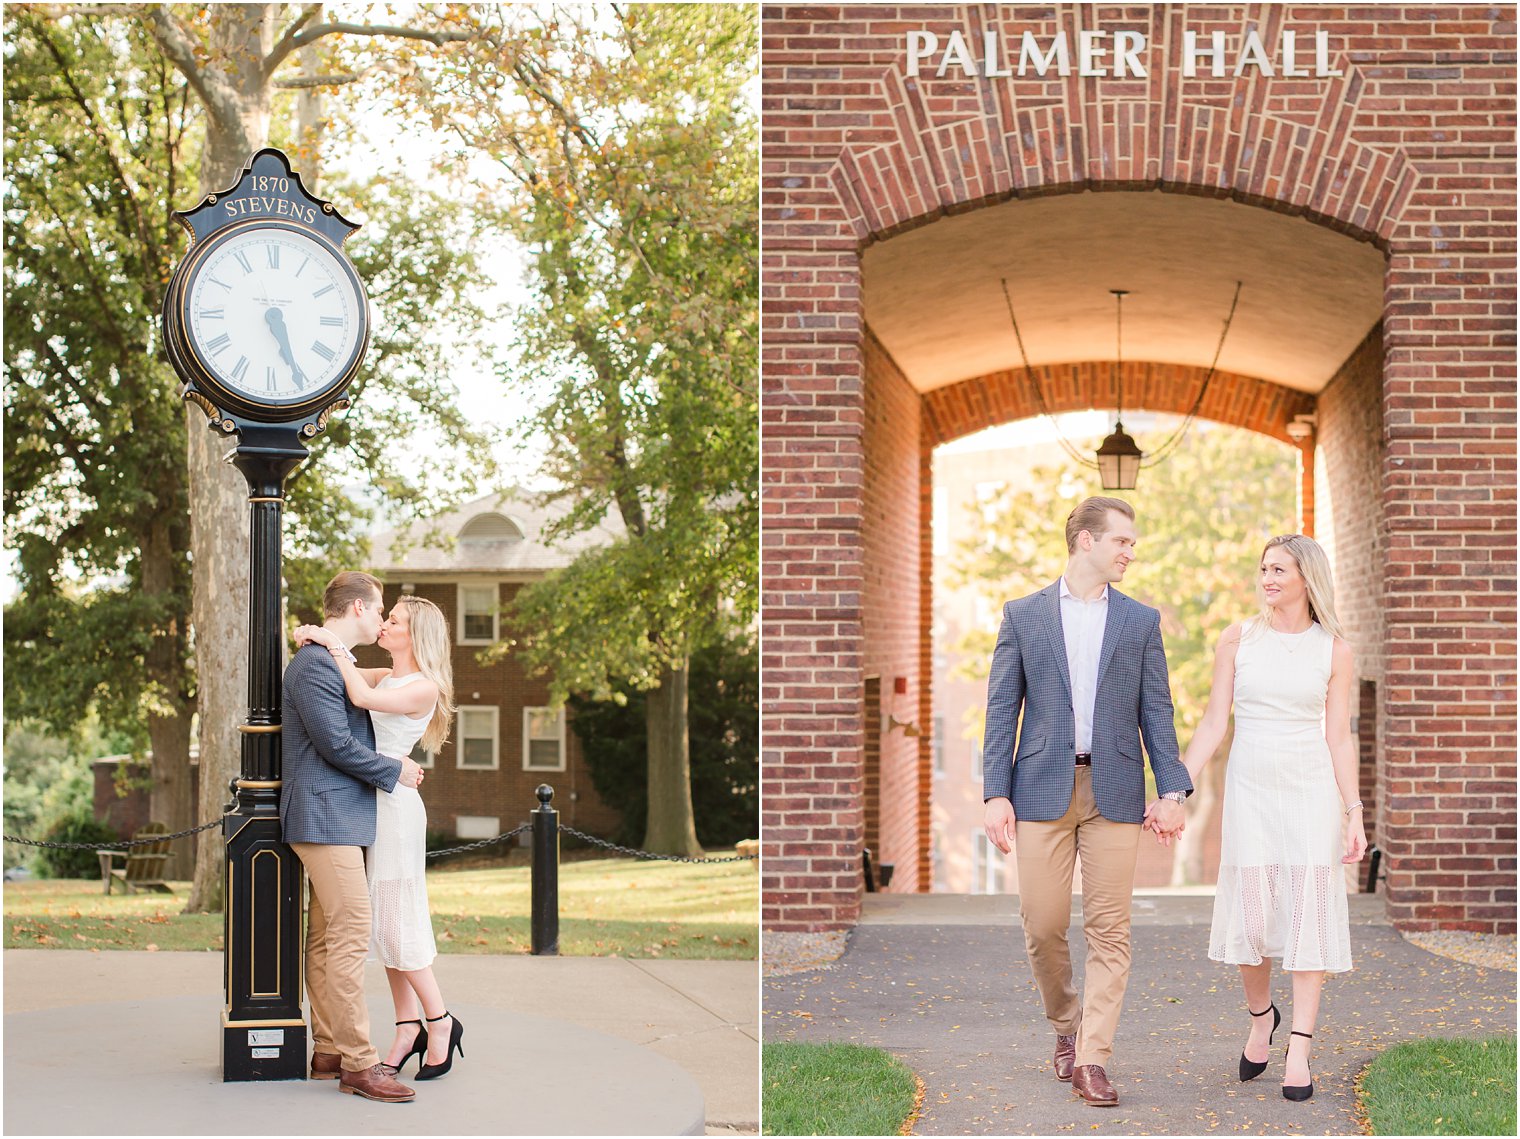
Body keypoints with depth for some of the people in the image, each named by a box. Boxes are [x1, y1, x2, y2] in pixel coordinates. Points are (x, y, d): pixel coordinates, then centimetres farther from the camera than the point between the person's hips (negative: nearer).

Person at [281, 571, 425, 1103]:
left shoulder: (334, 664, 21)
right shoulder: (315, 664, -13)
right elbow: (336, 744, -18)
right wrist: (395, 771, -8)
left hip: (341, 815, 11)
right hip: (326, 814, -11)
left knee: (326, 936, 11)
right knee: (350, 932, -13)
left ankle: (328, 1052, 15)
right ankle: (357, 1063, -14)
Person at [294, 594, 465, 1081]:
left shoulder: (423, 688, -11)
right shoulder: (386, 677, 14)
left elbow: (361, 697, -24)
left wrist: (333, 642, -16)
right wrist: (314, 638, 0)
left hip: (393, 804, -9)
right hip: (367, 804, 9)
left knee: (395, 923, -6)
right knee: (383, 923, 8)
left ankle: (440, 1023, 6)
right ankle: (408, 1030, 12)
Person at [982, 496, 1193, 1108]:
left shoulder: (1141, 620, 11)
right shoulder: (1022, 615, 7)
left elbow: (1156, 711, 8)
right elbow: (1002, 709, 4)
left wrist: (1171, 789, -2)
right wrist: (996, 794, -4)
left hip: (1115, 792, 1)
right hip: (1043, 788, -1)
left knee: (1109, 930, -3)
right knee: (1042, 925, 1)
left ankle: (1092, 1058, 2)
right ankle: (1066, 1026, 26)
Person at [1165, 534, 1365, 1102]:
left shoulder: (1333, 649, 1)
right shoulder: (1237, 639, 2)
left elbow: (1338, 736, 2)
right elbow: (1213, 723, 2)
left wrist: (1354, 811, -3)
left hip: (1311, 790, -1)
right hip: (1250, 789, 1)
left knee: (1309, 914, -4)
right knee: (1250, 914, 1)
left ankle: (1298, 1052, -1)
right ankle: (1260, 1014, 29)